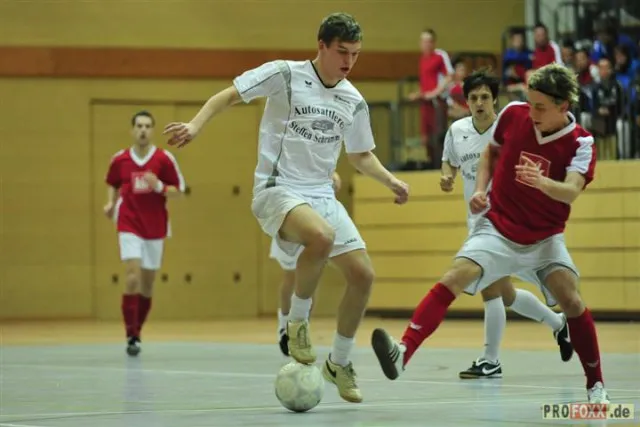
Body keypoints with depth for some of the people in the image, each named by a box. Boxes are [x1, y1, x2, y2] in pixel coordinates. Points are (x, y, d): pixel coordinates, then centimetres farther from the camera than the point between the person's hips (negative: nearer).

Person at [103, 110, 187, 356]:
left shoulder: (165, 159, -2)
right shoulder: (119, 160, 2)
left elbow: (178, 190, 1)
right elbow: (113, 185, 19)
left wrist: (159, 186, -17)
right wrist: (111, 203, 1)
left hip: (155, 227, 1)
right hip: (129, 226, -1)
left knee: (147, 284, 8)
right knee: (133, 277, -16)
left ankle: (137, 331, 25)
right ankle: (131, 336, -13)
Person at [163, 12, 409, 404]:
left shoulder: (354, 101, 9)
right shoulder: (285, 74, -8)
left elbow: (361, 155, 22)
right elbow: (230, 95, -5)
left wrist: (390, 181, 6)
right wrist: (196, 124, -22)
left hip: (322, 195, 6)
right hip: (278, 190, -6)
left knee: (363, 275, -2)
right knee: (321, 236, -37)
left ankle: (340, 363, 19)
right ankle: (298, 320, -13)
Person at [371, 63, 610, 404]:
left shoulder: (580, 143, -12)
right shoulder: (513, 114, -6)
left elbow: (570, 192, -29)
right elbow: (491, 150, 15)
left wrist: (541, 182, -49)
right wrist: (480, 189, 0)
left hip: (544, 238, -1)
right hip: (497, 229, 1)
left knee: (571, 300, -17)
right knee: (454, 278, -23)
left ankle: (596, 385, 2)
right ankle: (403, 353, -34)